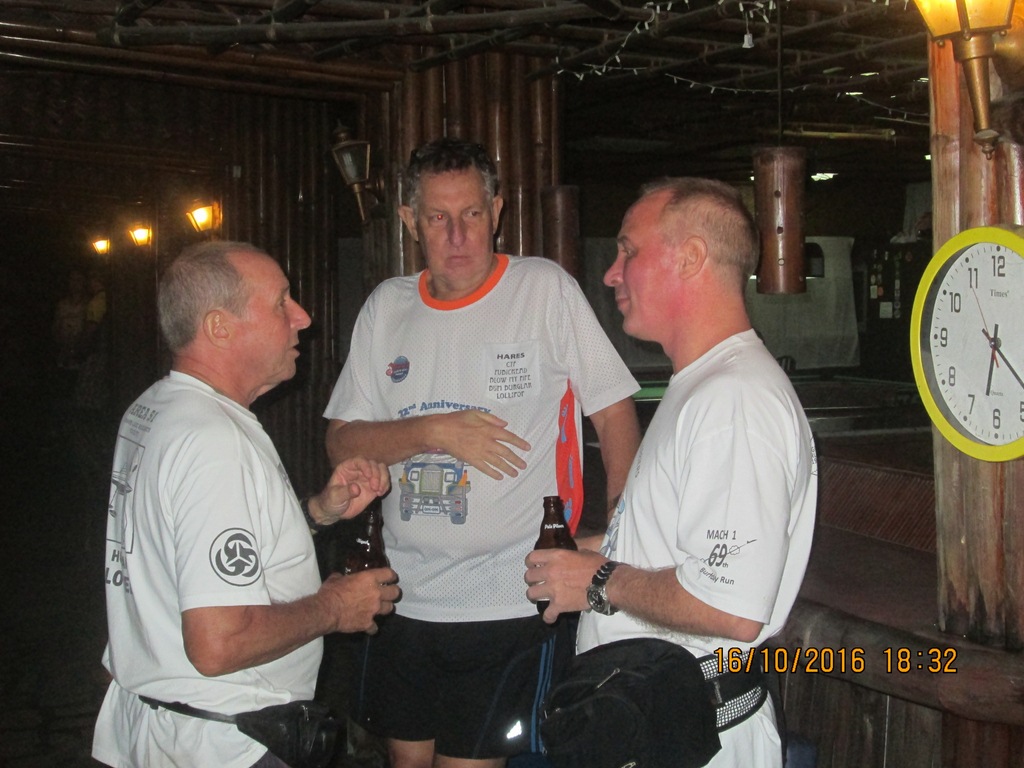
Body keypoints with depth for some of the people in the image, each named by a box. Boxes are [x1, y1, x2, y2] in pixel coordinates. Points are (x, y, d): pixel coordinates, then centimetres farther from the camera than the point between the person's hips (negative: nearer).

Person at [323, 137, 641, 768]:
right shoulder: (387, 307, 5)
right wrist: (434, 431, -13)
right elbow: (342, 443, 4)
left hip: (511, 600, -4)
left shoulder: (547, 290, -7)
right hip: (406, 596, 5)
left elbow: (615, 413, -5)